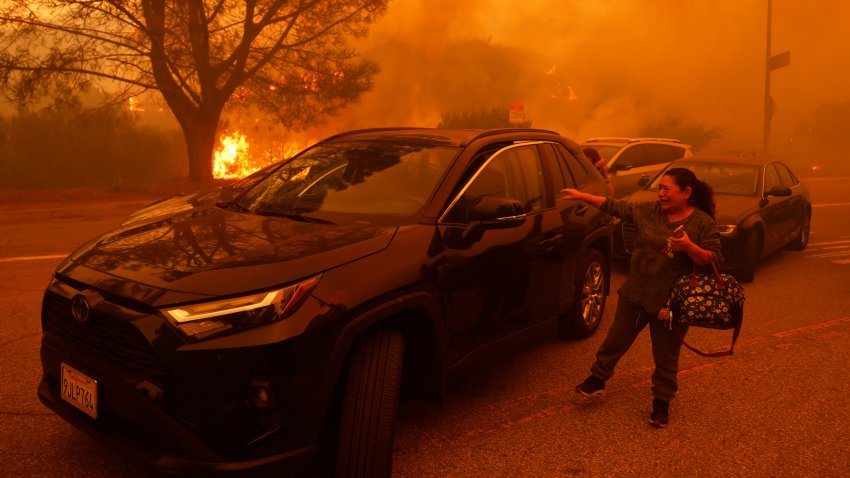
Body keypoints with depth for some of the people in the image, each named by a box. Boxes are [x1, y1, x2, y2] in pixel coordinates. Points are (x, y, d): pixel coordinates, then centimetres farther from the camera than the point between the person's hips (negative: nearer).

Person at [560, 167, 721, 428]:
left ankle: (662, 401, 28)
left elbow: (715, 260, -12)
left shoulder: (703, 223, -10)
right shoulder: (649, 210, 0)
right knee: (616, 339, 15)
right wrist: (581, 195, 4)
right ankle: (598, 379, 33)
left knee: (666, 357, 10)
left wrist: (689, 247, -30)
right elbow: (615, 206, 6)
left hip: (671, 302, -3)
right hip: (635, 293, 4)